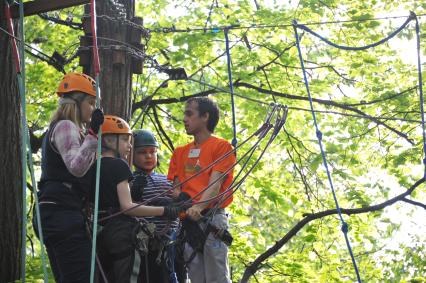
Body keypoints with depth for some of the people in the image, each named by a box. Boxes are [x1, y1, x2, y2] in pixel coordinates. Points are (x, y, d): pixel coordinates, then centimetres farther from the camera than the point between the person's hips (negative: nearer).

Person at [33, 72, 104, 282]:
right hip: (63, 213, -11)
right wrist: (92, 134, -27)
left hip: (55, 215, 11)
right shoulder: (66, 126, -6)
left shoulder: (59, 128, 25)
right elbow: (77, 167, -22)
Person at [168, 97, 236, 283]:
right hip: (188, 219, 5)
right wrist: (181, 201, -10)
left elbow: (215, 184, -9)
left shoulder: (221, 146, 4)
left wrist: (198, 207, -25)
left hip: (212, 218, -5)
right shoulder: (180, 152, 21)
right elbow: (175, 187, 14)